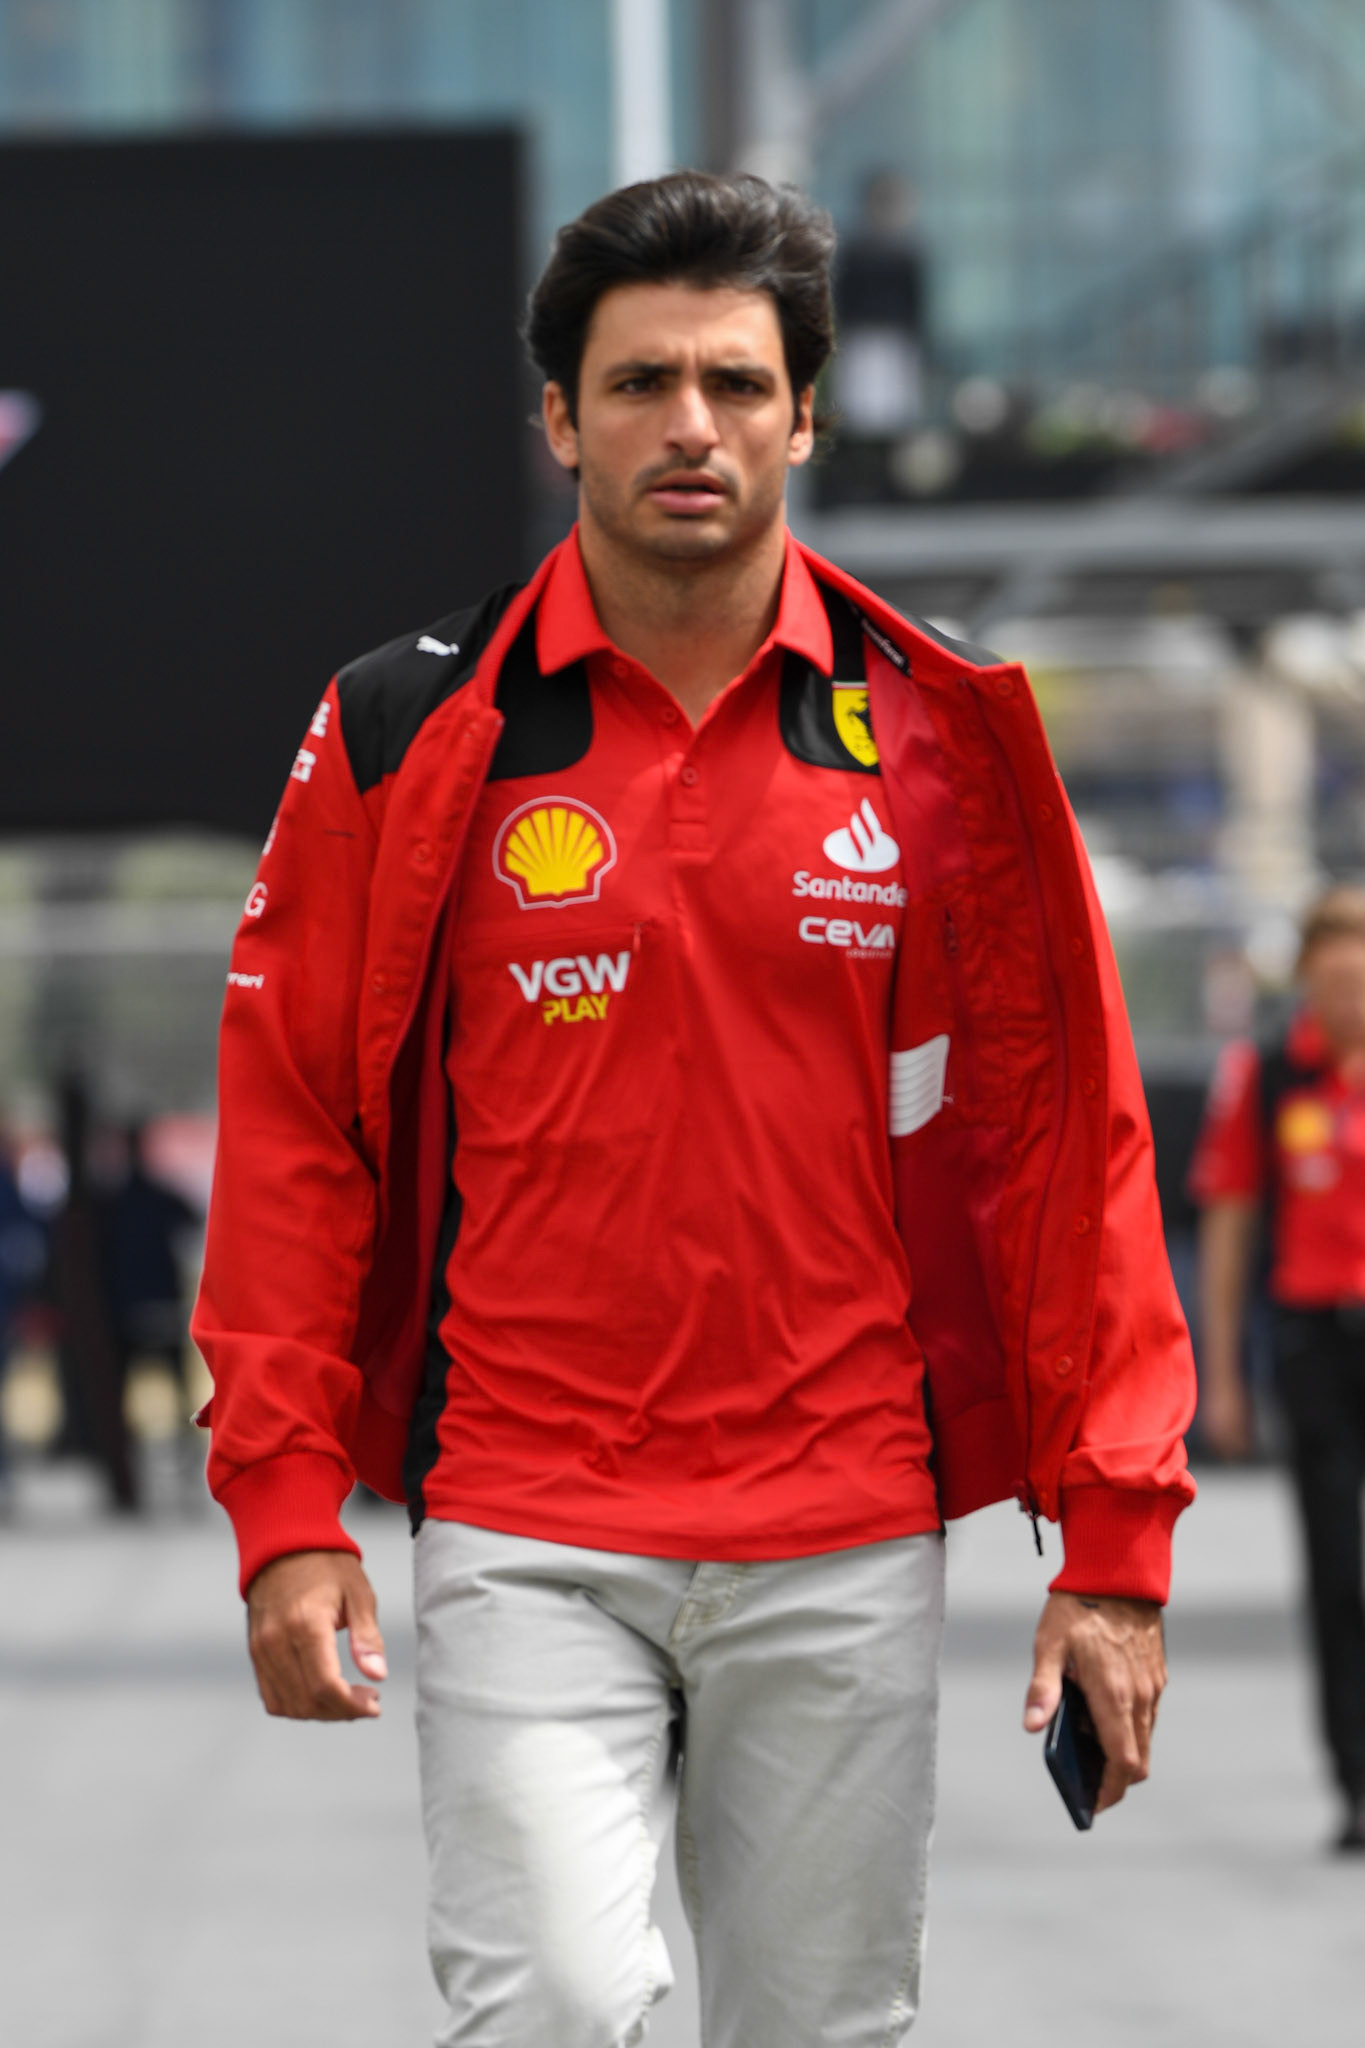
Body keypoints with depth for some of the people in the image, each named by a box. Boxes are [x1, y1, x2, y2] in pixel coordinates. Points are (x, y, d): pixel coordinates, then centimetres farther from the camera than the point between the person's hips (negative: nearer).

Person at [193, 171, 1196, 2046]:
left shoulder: (949, 736, 3)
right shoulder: (410, 736, 1)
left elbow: (1063, 1133, 4)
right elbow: (295, 1130, 3)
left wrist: (1114, 1539, 0)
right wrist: (286, 1507, -5)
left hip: (847, 1553, 2)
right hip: (524, 1550, -1)